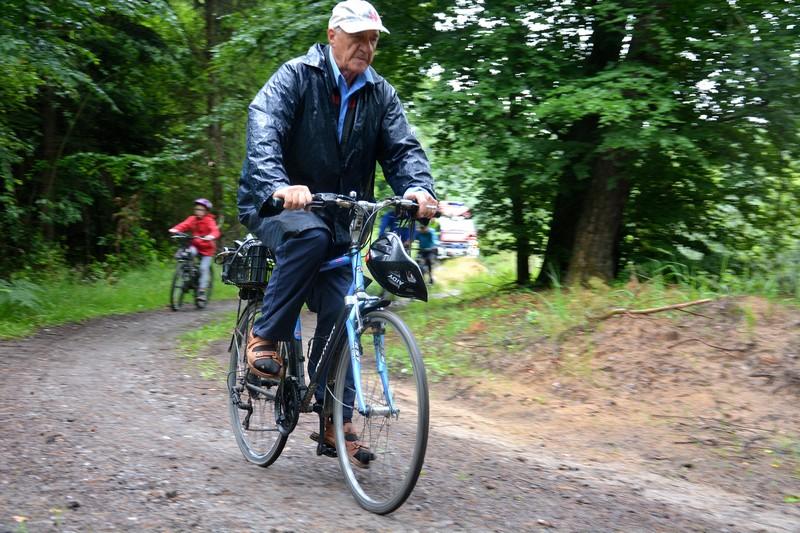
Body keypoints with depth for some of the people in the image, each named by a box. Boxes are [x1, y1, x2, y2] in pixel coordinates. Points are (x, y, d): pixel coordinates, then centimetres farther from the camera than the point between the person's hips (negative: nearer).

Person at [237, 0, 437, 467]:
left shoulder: (380, 94, 5)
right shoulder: (296, 77, -9)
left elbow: (403, 147, -6)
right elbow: (263, 132, -24)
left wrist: (419, 188, -29)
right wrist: (278, 185, -44)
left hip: (337, 219, 4)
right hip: (277, 206, -4)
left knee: (338, 313, -6)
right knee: (309, 235, -37)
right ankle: (265, 338, -21)